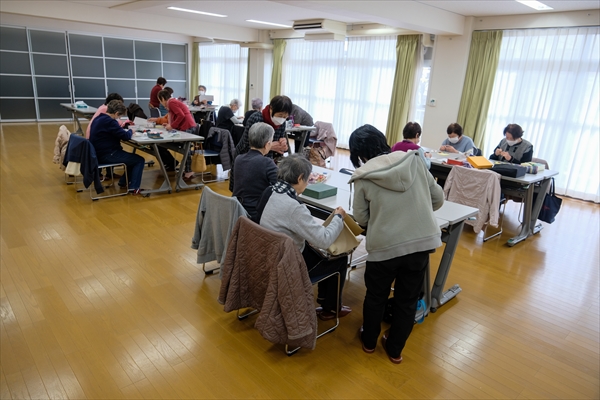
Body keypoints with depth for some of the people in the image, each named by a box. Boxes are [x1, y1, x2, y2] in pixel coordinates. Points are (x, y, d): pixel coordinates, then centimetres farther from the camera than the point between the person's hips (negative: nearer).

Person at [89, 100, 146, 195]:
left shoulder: (98, 118, 10)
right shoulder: (109, 121, -21)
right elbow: (125, 136, -21)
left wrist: (119, 127, 8)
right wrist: (130, 131, 0)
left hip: (99, 154, 10)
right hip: (107, 155, -10)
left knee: (133, 157, 25)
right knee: (140, 160, -3)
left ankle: (123, 182, 30)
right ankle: (133, 187, -5)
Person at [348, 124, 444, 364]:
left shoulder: (363, 177, -7)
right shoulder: (415, 161, 1)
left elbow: (361, 219, 0)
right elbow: (438, 198, 8)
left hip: (384, 246, -3)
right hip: (422, 241, 3)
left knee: (376, 296, 22)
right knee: (407, 299, 20)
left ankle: (369, 341, 43)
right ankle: (395, 349, 37)